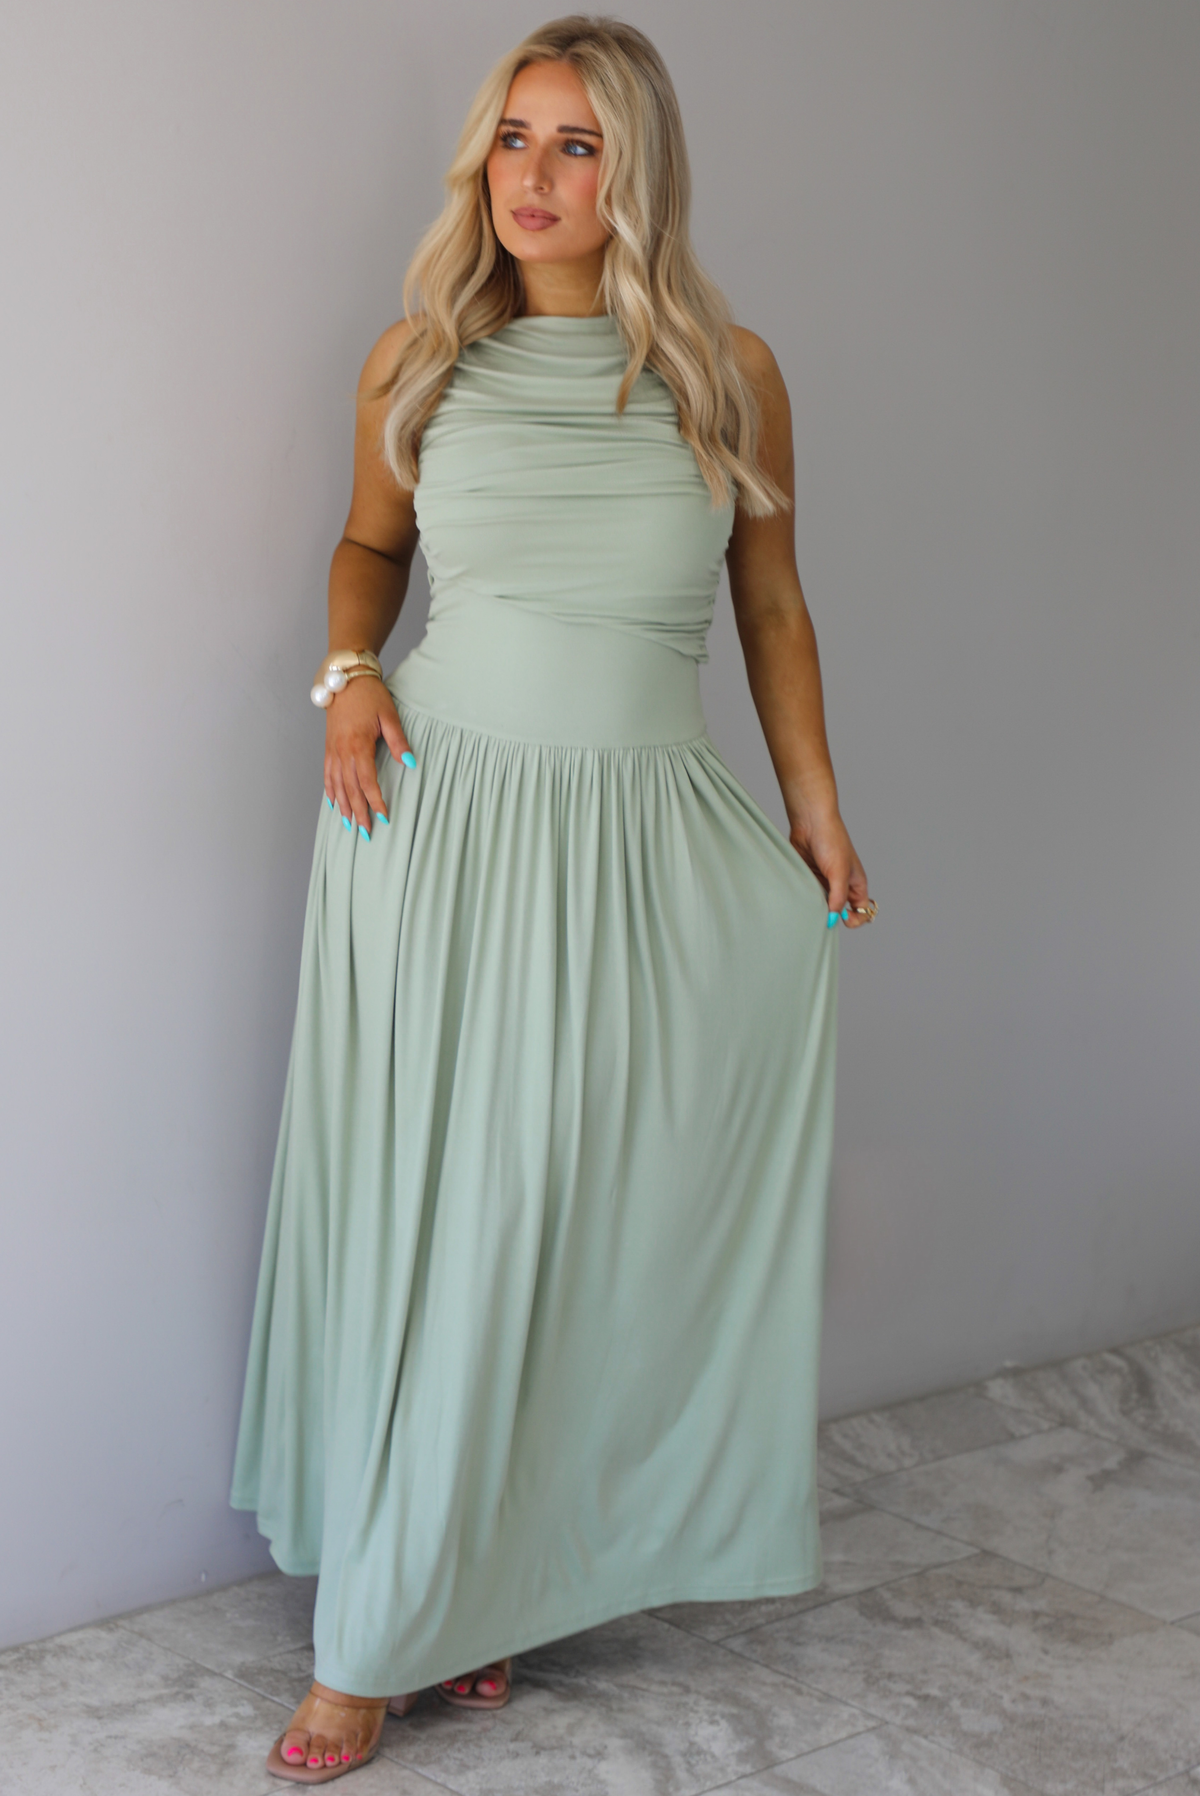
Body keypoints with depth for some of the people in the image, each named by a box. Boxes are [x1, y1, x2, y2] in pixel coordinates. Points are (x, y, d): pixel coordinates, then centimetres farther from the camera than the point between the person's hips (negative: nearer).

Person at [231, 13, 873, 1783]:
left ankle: (490, 1582, 24)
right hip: (440, 808, 0)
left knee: (582, 1211, 4)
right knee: (425, 1215, 2)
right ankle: (376, 1638, 15)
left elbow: (773, 603, 10)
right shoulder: (419, 361, 4)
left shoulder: (729, 375, 2)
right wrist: (349, 668, -2)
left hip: (648, 836, 0)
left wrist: (818, 812, 8)